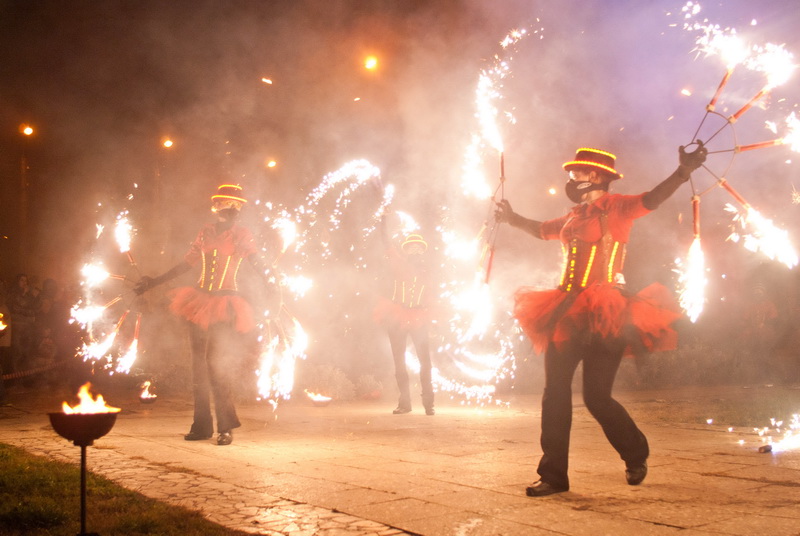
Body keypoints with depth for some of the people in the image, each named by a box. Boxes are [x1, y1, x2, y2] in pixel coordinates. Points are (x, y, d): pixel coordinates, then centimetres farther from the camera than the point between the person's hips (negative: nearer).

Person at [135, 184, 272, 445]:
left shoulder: (242, 235, 1)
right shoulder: (206, 232, 10)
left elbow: (258, 265, -6)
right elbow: (186, 264, 14)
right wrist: (154, 282, 14)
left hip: (225, 307, -4)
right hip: (200, 302, 4)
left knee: (219, 366, -11)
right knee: (200, 364, 5)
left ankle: (225, 427, -4)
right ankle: (202, 425, 11)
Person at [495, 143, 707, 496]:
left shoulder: (616, 208, -4)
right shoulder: (575, 216, 16)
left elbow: (651, 200, -22)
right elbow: (543, 230, 34)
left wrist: (684, 171, -36)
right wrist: (512, 219, 47)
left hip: (602, 316, -7)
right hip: (568, 312, 7)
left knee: (597, 396, -5)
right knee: (555, 394, 1)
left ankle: (636, 456, 24)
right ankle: (553, 475, 9)